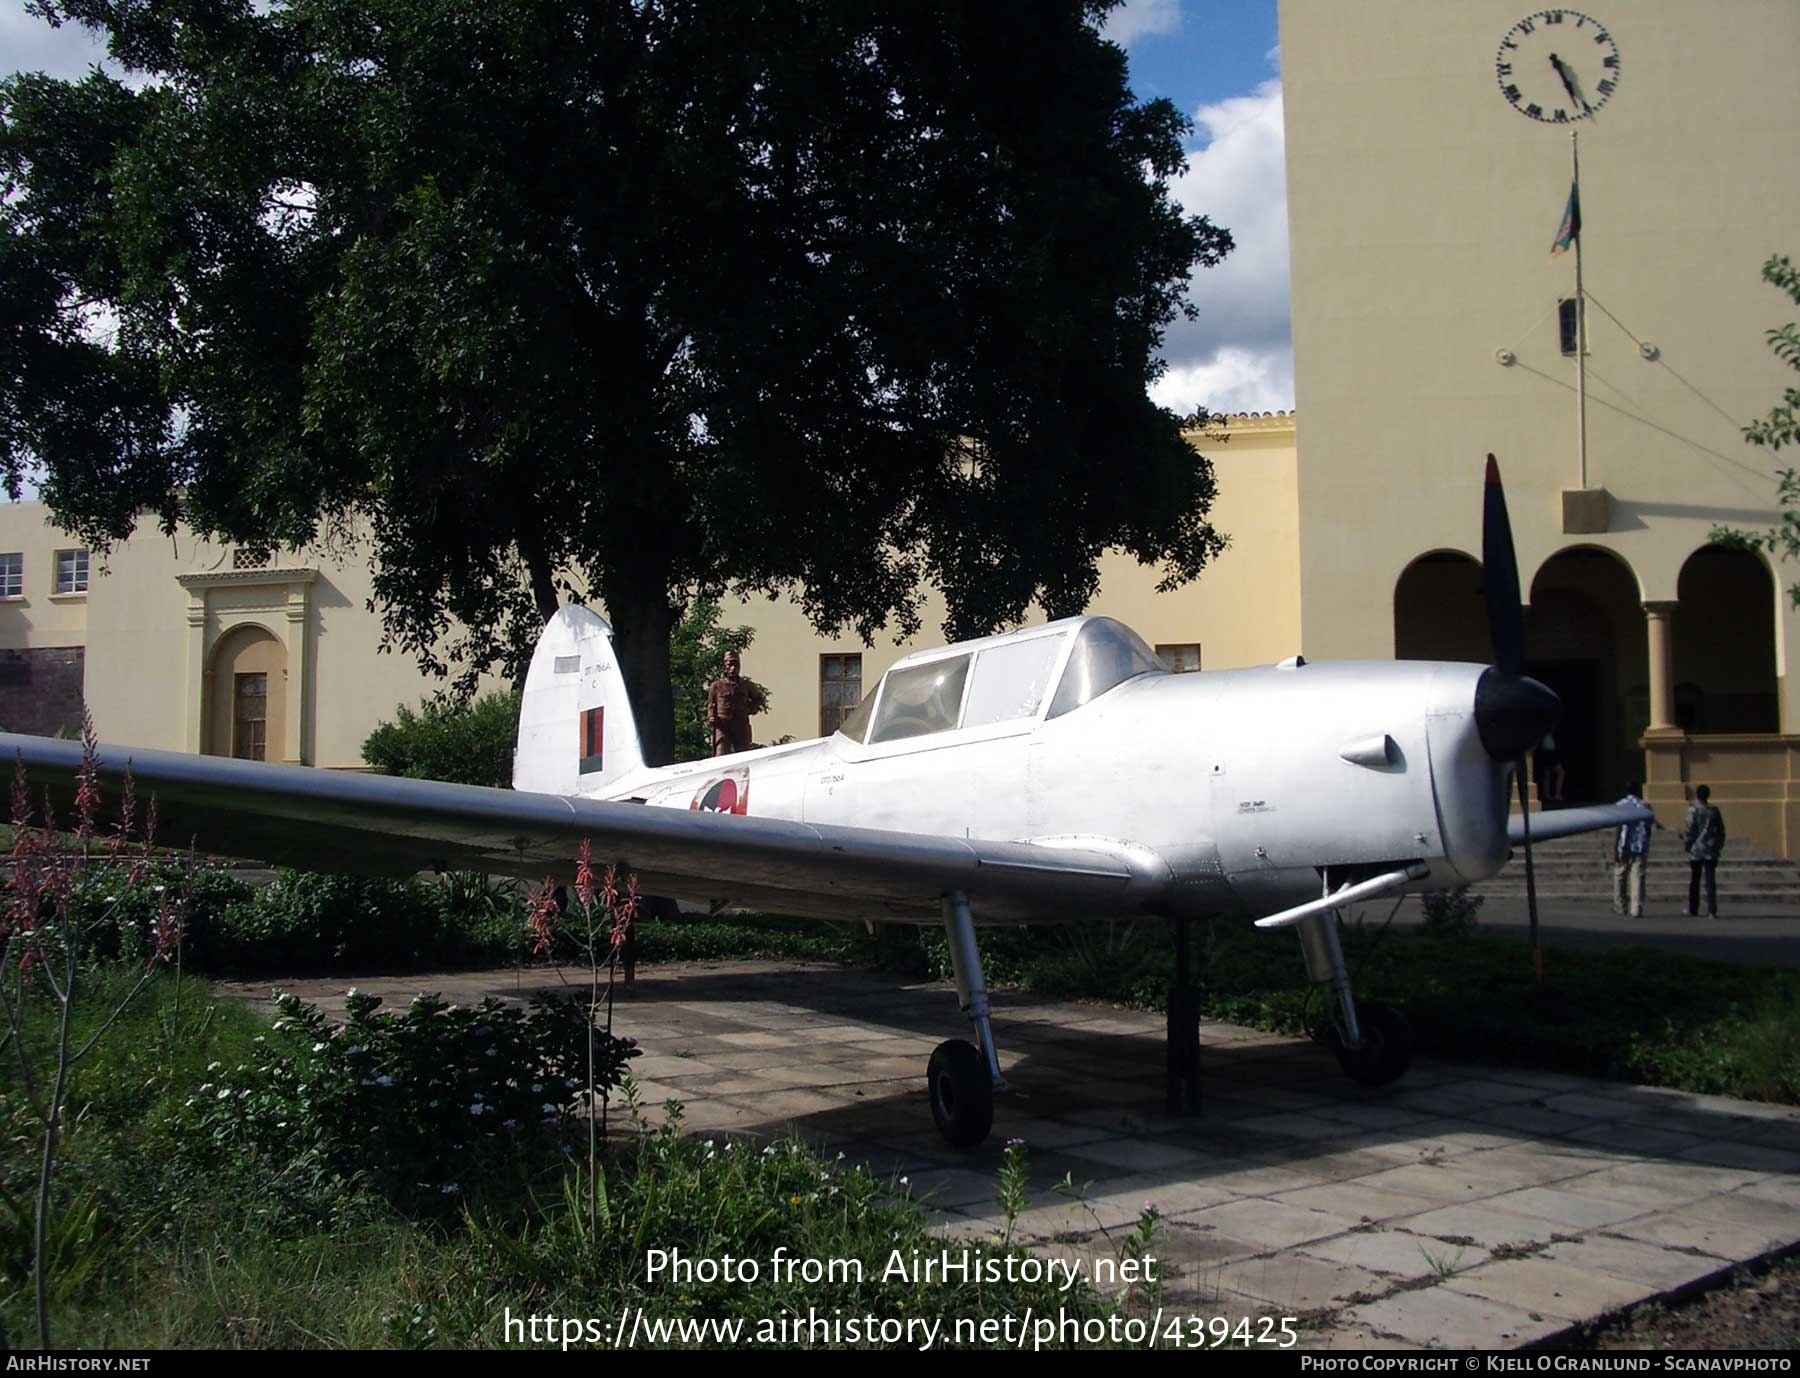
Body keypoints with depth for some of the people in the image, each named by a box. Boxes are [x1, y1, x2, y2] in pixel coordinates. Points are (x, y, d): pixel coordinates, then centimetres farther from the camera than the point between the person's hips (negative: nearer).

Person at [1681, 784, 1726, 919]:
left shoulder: (1694, 810, -9)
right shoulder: (1714, 810, 2)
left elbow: (1689, 831, -9)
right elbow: (1721, 830, 6)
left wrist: (1686, 845, 5)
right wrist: (1719, 846, 16)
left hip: (1696, 849, -2)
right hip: (1711, 851, 2)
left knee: (1694, 882, 10)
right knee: (1711, 881, 1)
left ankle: (1693, 910, 17)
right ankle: (1712, 911, -7)